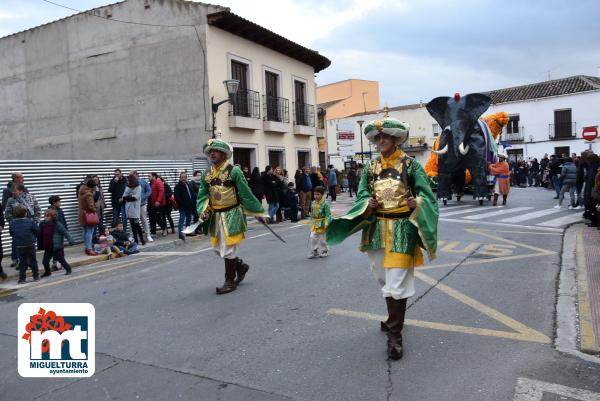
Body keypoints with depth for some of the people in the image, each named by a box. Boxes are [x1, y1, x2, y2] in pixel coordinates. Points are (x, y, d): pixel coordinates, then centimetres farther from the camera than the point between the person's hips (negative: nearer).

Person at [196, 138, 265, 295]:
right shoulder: (207, 175, 8)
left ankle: (230, 281, 11)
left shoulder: (233, 171, -10)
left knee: (228, 249, -4)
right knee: (218, 248, 14)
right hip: (215, 216, 7)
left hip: (231, 215, -7)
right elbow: (202, 196, 7)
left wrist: (258, 212, -5)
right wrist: (203, 210, -11)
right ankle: (241, 266, 37)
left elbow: (246, 194, -8)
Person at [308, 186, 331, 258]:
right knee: (313, 237, -1)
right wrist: (311, 221, 14)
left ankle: (324, 252, 25)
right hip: (314, 223, 5)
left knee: (322, 238, 7)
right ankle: (314, 252, 9)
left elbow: (328, 214, -14)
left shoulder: (325, 204, -14)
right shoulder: (313, 203, 4)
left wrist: (327, 223, -21)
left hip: (322, 223, -5)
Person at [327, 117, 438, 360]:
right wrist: (368, 202, -17)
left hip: (402, 229, -5)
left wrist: (416, 203, -28)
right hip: (377, 228, 5)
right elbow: (362, 195, 5)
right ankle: (395, 317, 41)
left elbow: (426, 195, -6)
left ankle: (395, 334, 3)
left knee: (397, 281, -8)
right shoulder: (371, 168, 9)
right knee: (383, 277, 17)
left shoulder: (410, 165, -4)